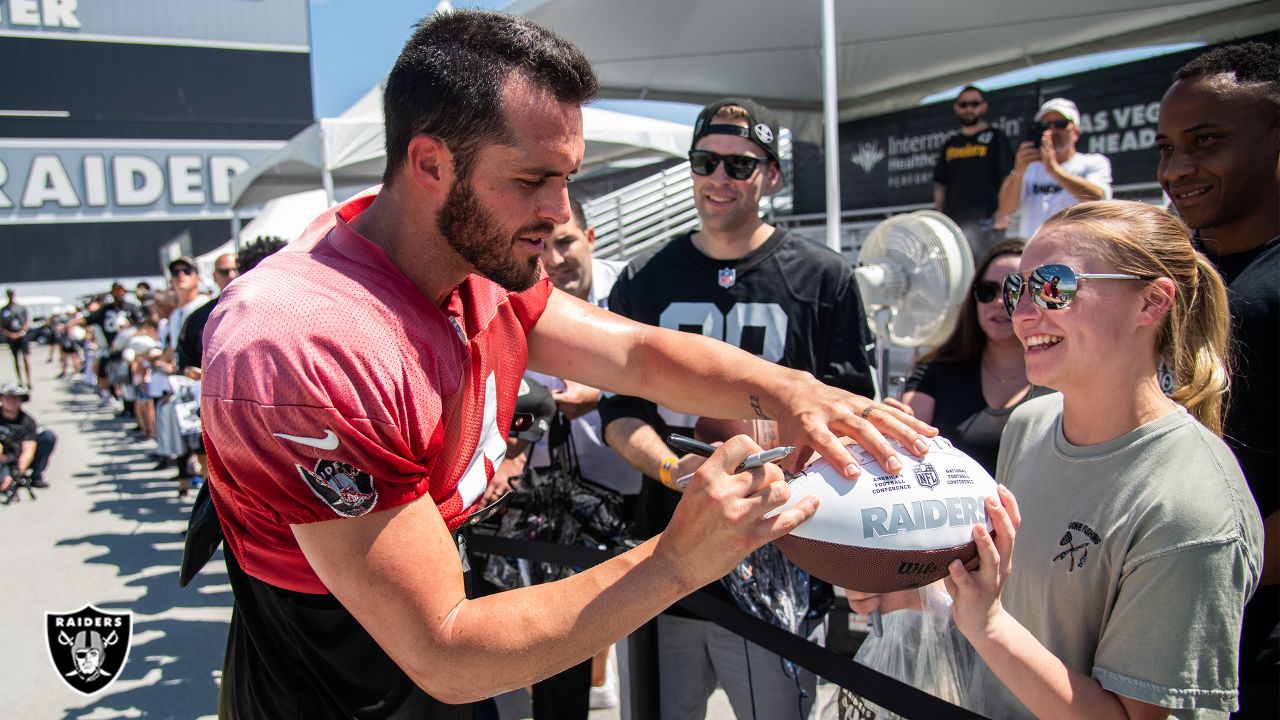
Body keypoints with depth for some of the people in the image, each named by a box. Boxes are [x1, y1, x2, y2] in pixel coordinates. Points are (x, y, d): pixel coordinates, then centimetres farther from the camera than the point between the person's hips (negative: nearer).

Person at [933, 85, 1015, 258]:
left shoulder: (995, 137, 4)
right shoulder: (950, 144, 18)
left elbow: (1009, 178, -3)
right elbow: (940, 184, 19)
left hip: (986, 222, -5)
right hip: (953, 222, 5)